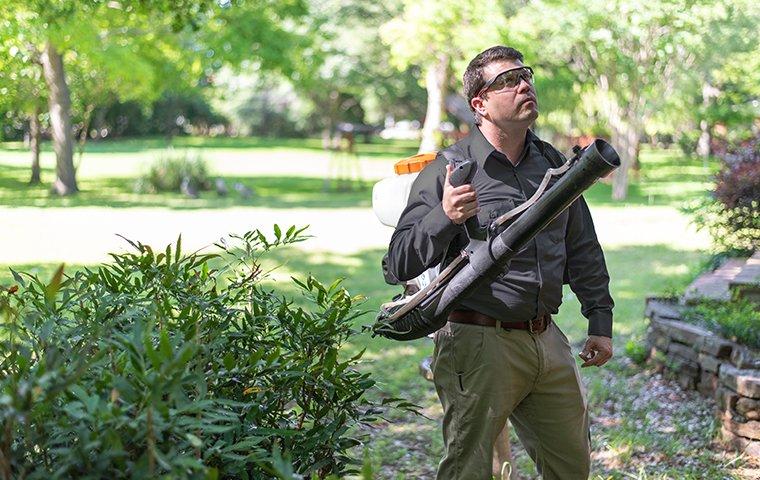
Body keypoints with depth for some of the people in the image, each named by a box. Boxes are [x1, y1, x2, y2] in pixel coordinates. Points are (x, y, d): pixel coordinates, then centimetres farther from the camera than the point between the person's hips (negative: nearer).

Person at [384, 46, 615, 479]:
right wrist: (445, 218, -28)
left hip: (547, 341, 6)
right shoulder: (449, 170, -7)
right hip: (478, 344, -6)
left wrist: (601, 322, 17)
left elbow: (583, 250, 22)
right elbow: (401, 264, -11)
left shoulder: (553, 163, 12)